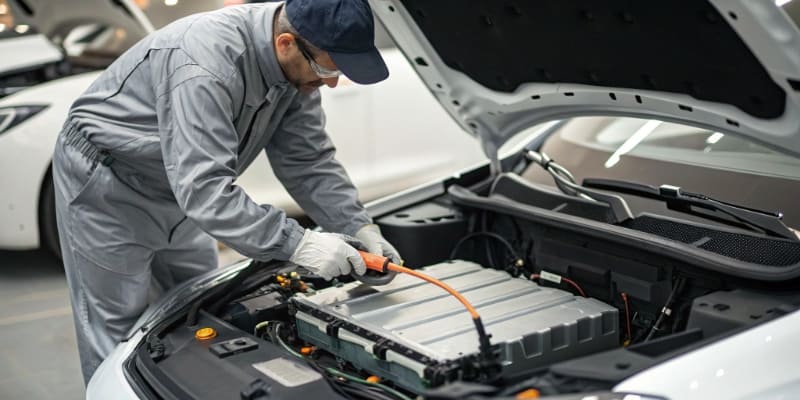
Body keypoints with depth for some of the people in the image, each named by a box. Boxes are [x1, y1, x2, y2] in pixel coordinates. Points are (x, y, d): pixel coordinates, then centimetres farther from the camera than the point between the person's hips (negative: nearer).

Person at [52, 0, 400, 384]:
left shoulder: (296, 66, -12)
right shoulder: (207, 63, -39)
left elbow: (309, 160, -5)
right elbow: (204, 188, -42)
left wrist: (360, 229, -16)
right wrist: (297, 244, -43)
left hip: (176, 186, 8)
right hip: (104, 183, -8)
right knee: (118, 334, -2)